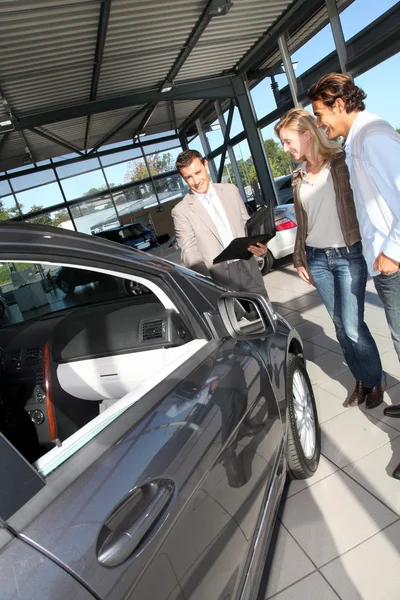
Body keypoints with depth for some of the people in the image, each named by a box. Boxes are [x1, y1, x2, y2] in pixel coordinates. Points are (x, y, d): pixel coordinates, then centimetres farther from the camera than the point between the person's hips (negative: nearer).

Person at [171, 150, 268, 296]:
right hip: (221, 280, -4)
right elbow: (189, 252, -8)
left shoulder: (231, 190, 8)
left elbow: (247, 223, 14)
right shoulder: (181, 211, -4)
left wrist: (258, 244, -7)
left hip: (249, 271, 4)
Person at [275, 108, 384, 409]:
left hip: (349, 254, -5)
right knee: (341, 325, 8)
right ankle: (361, 380, 26)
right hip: (317, 259, 5)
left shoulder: (342, 162, -4)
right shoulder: (299, 178, 11)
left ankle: (375, 381, 20)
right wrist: (300, 259, 13)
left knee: (352, 325, -5)